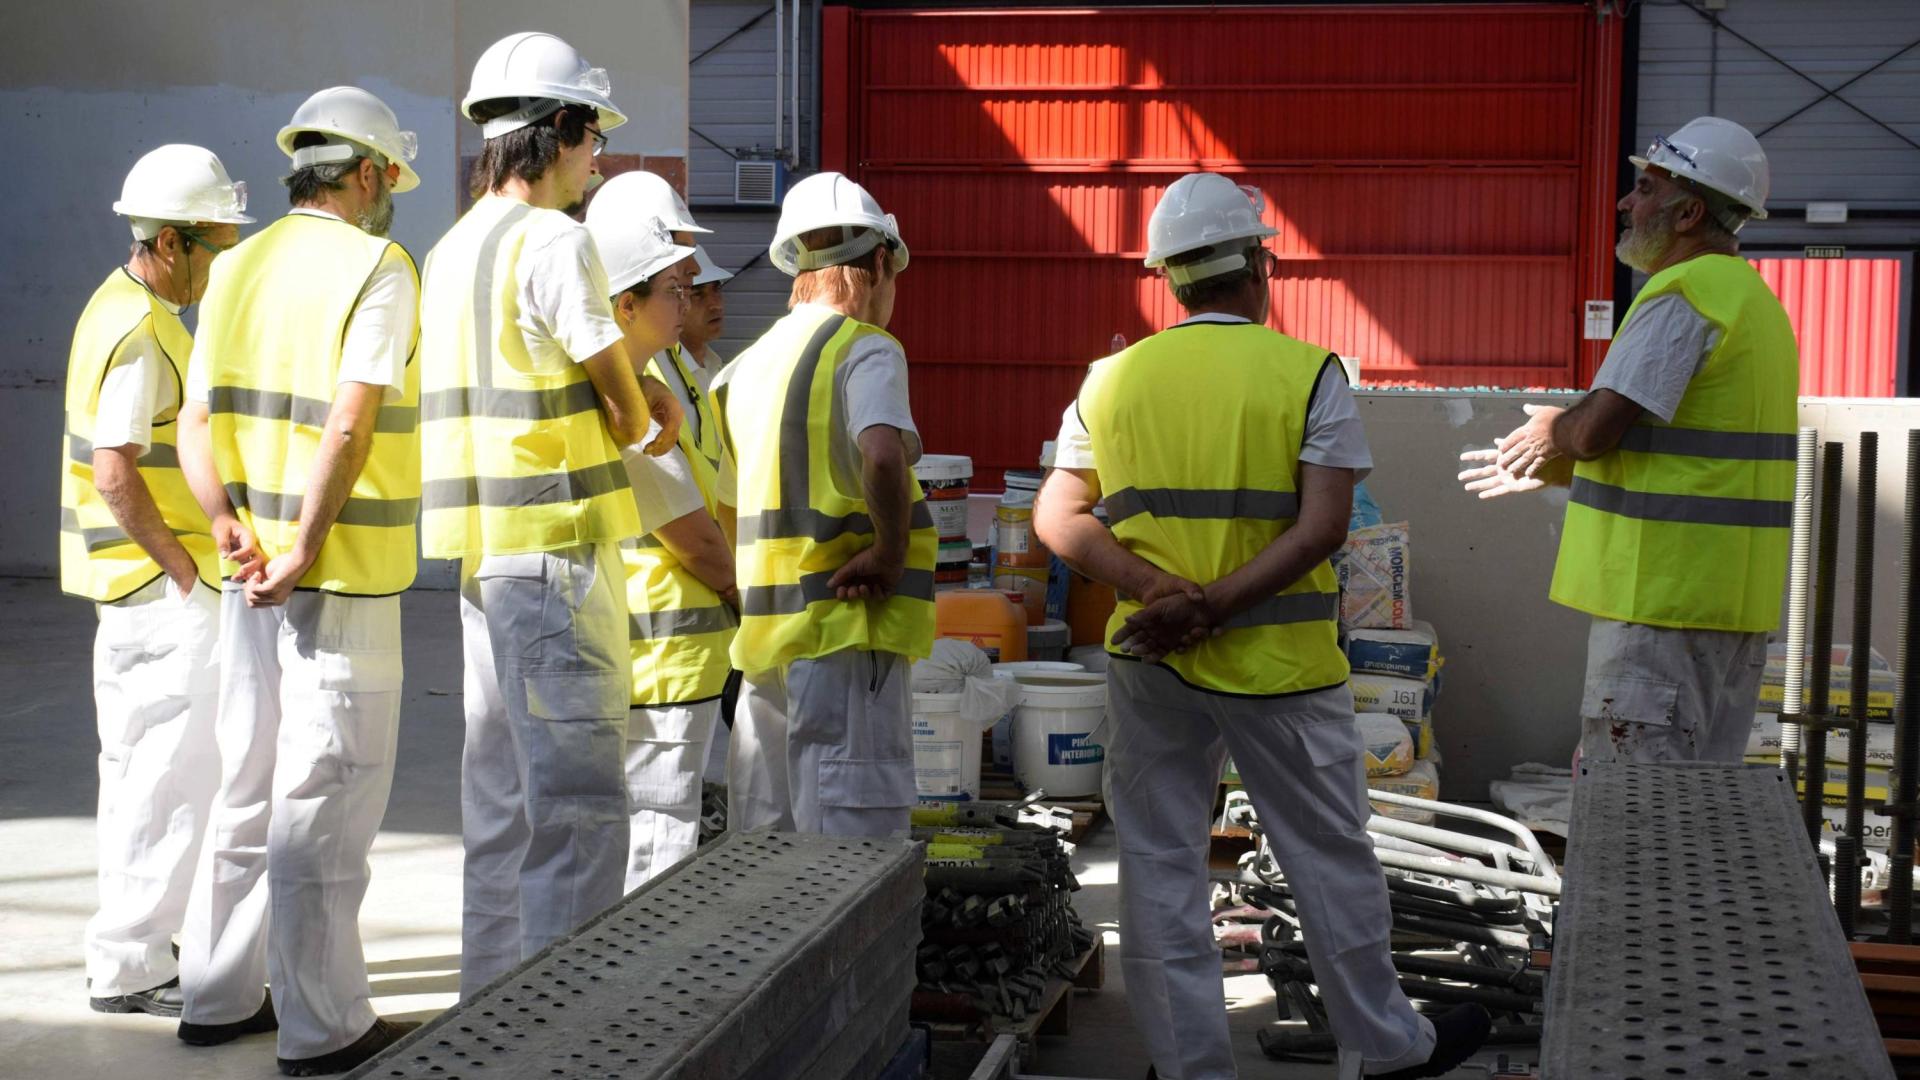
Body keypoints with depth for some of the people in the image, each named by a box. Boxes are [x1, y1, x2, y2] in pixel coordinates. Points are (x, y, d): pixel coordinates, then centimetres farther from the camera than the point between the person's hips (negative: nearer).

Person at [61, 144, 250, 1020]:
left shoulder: (124, 310, 14)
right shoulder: (141, 332, -18)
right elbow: (115, 475, -24)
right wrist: (181, 565, -16)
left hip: (141, 583, 11)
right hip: (163, 585, -11)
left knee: (140, 766, 15)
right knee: (178, 769, -6)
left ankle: (132, 947, 24)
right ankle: (128, 965, 0)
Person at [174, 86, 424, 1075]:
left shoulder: (238, 269, 11)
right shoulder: (377, 267, -10)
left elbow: (196, 425, 5)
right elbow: (349, 426, -21)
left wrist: (240, 536, -3)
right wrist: (303, 554, -17)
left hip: (252, 576, 7)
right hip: (342, 579, -7)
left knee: (249, 788, 17)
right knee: (325, 800, 0)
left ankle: (218, 996, 27)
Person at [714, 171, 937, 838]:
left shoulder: (748, 364, 14)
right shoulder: (865, 349, -9)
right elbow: (883, 455, -28)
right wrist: (892, 552, -16)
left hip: (762, 629, 8)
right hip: (846, 628, -8)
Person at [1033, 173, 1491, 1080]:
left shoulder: (1113, 379, 3)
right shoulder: (1308, 374, -7)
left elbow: (1057, 519, -2)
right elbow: (1321, 529, -16)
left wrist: (1161, 591, -10)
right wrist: (1213, 605, -16)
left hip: (1151, 666, 2)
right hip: (1280, 663, -2)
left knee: (1160, 867, 11)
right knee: (1331, 859, 13)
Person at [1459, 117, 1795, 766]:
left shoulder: (1682, 296, -15)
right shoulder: (1753, 297, 18)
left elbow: (1596, 430, -23)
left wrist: (1550, 431, 1)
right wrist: (1549, 468, 24)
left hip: (1661, 593, -10)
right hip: (1728, 599, 10)